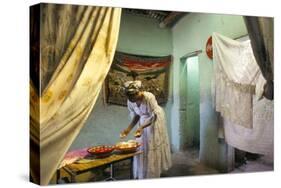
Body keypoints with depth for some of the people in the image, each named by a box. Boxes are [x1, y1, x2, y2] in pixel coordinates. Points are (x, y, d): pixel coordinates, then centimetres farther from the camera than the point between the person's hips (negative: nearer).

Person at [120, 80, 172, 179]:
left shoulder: (149, 97, -36)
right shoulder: (130, 101, -18)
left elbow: (154, 116, -32)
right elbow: (136, 116, -5)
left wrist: (141, 127, -44)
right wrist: (129, 128, -18)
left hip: (156, 120, -5)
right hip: (143, 120, 5)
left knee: (154, 144, 2)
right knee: (142, 145, 5)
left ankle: (154, 172, 16)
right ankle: (141, 173, 18)